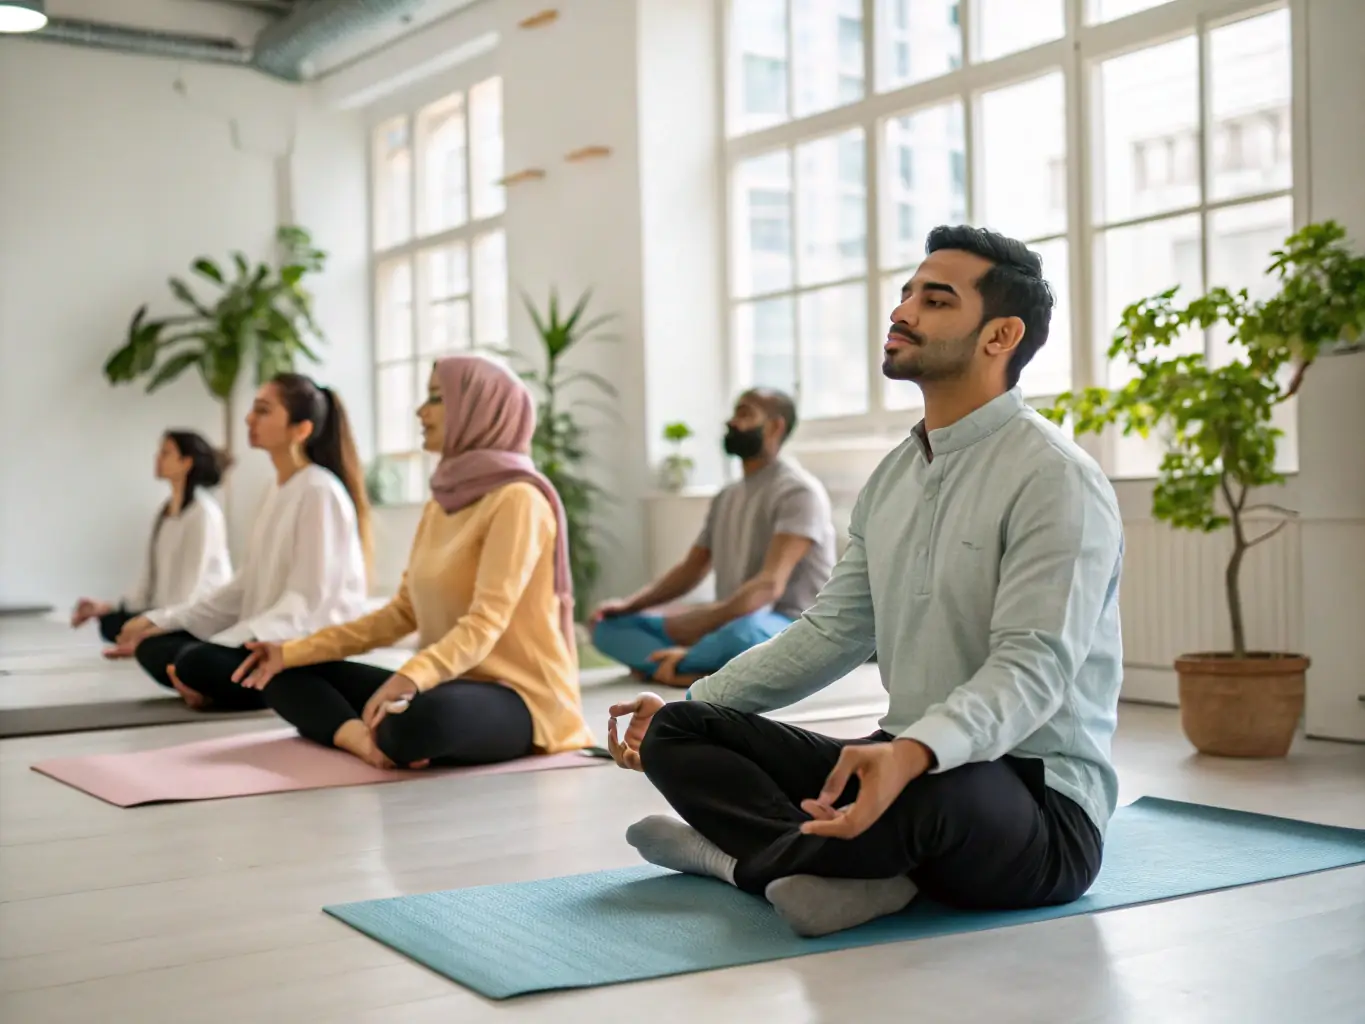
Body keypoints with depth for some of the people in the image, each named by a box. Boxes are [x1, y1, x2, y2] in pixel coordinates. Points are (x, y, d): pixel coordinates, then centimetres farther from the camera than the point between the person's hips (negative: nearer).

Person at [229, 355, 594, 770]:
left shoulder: (517, 499, -14)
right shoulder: (440, 503, 13)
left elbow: (485, 623, -24)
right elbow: (403, 612, 13)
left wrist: (408, 678, -40)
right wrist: (293, 651, 7)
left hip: (520, 698, -9)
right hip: (450, 683, 9)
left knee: (418, 720, -42)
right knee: (286, 674, 3)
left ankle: (383, 737, -11)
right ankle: (368, 737, -21)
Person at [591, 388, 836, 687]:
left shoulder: (799, 491, -11)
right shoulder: (727, 496, 17)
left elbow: (770, 585, -23)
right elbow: (691, 570, 18)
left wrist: (702, 623, -33)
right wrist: (628, 605, 2)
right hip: (728, 625, 8)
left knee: (746, 633, -45)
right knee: (608, 626, -5)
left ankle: (663, 663, -20)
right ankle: (695, 671, -27)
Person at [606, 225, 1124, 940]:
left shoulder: (1053, 478, -14)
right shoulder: (893, 478, 12)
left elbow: (1032, 668, -25)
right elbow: (832, 631, 15)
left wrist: (911, 754, -44)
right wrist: (687, 704, 9)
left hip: (1040, 806, -8)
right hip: (901, 766, 8)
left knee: (924, 792, -42)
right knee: (677, 732, -4)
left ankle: (735, 854, -13)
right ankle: (855, 868, -24)